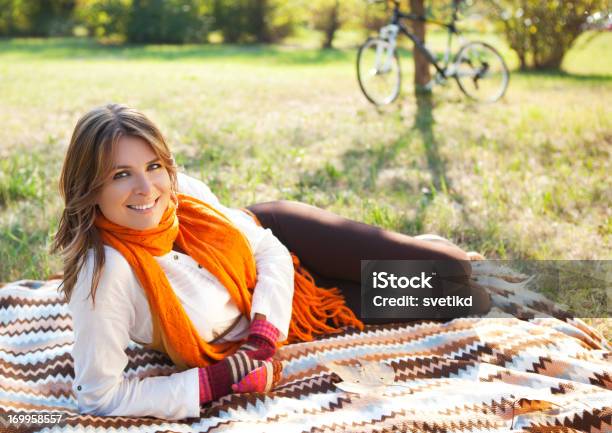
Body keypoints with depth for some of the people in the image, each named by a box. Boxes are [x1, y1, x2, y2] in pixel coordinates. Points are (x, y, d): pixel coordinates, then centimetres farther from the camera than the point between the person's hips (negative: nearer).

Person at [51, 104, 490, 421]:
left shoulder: (181, 189, -24)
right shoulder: (104, 272, -38)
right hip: (249, 337, -2)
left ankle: (448, 262, 41)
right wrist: (216, 381, -36)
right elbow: (100, 395, -33)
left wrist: (262, 338, -26)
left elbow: (269, 250, -12)